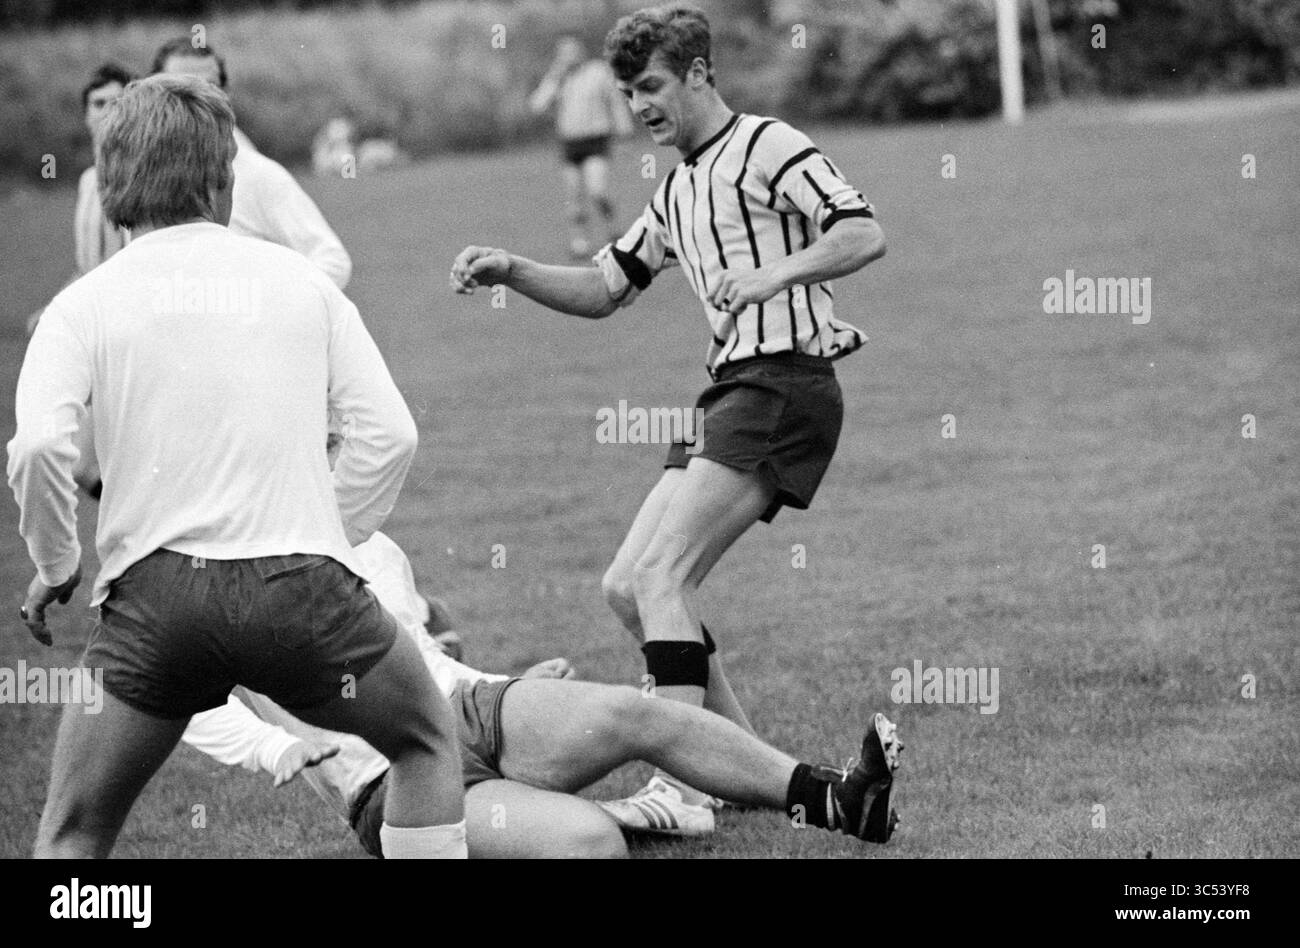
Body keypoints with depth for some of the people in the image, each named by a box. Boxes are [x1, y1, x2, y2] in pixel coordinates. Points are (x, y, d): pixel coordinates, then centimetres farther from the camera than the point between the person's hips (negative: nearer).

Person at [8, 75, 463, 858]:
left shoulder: (86, 302, 6)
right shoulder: (299, 280, 10)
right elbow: (390, 432, 4)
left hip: (155, 589, 0)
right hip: (304, 581, 0)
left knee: (73, 833, 14)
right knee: (428, 741, 25)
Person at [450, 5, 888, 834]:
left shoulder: (767, 147, -5)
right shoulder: (679, 190, 23)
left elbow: (865, 235, -15)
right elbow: (603, 290, 26)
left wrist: (774, 273, -29)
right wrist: (510, 270, 11)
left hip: (782, 385, -10)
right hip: (731, 393, 10)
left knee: (661, 576, -19)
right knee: (628, 587, 5)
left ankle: (685, 788, -22)